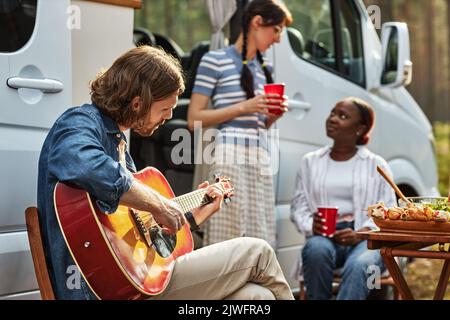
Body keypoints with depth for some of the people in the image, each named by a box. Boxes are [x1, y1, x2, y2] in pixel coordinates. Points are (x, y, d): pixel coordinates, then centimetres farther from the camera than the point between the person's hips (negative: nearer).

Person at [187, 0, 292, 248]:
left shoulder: (264, 68, 19)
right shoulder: (215, 61, -1)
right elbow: (194, 119, -5)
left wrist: (274, 114, 6)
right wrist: (244, 107, -11)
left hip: (261, 158, 7)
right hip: (230, 156, -7)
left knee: (260, 241, 1)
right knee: (228, 236, -9)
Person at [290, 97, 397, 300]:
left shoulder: (376, 165, 13)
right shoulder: (310, 162, 19)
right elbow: (298, 206, 15)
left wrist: (360, 234, -13)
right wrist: (310, 226, -9)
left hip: (365, 238, -1)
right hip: (323, 236, 2)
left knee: (358, 266, -36)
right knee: (316, 250, -36)